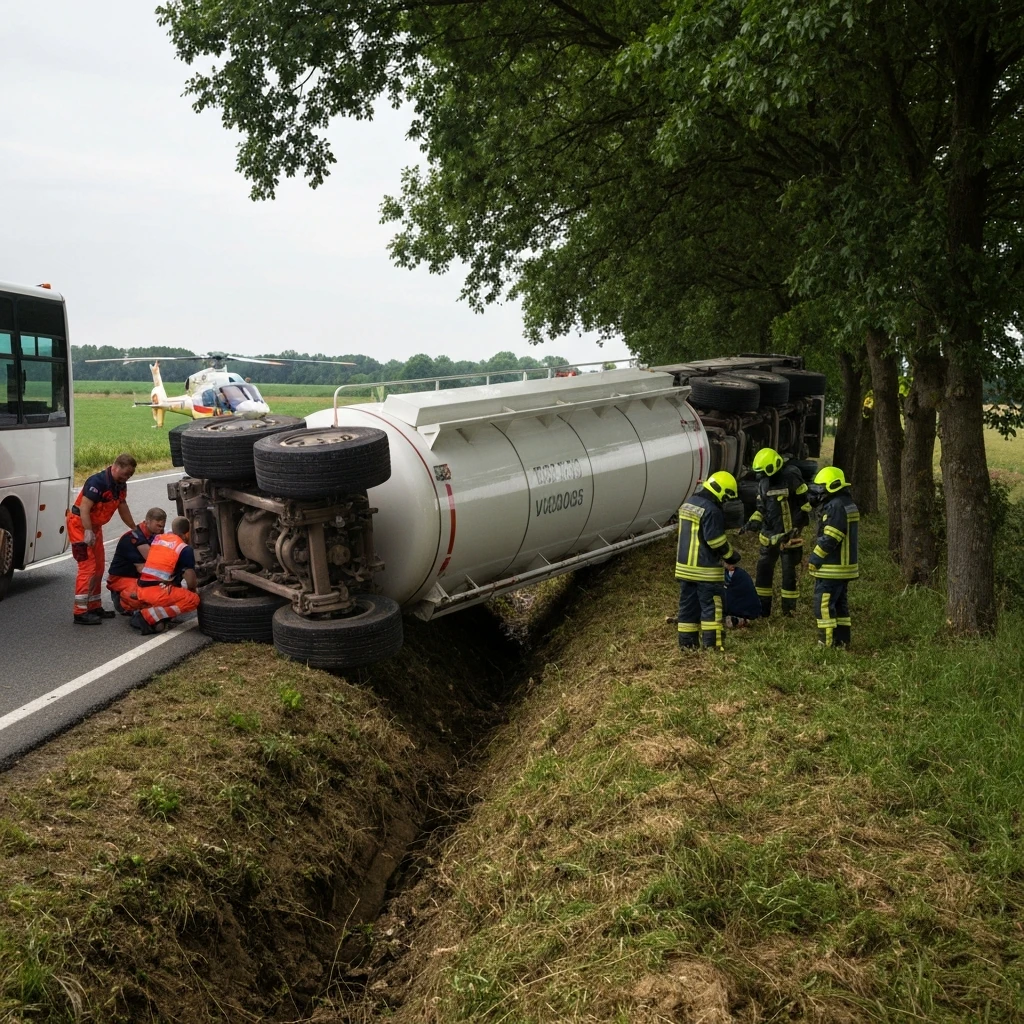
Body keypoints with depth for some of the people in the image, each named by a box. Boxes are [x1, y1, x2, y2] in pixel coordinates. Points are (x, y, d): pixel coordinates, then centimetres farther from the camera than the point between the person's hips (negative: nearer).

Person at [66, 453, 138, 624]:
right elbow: (84, 509, -28)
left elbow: (122, 506, 17)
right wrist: (88, 532, -33)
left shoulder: (120, 485, 3)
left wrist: (135, 528, 22)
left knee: (98, 567, 13)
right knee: (87, 567, -13)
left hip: (95, 526, 9)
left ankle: (95, 607, 24)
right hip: (80, 525, -9)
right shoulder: (97, 482, -24)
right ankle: (80, 612, -11)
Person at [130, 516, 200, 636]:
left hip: (140, 590, 8)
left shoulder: (157, 538, 16)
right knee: (194, 600, -4)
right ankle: (148, 616, -13)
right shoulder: (185, 549, -2)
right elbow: (191, 582, -5)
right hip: (157, 592, -8)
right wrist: (194, 588, 20)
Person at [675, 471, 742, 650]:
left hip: (684, 566, 9)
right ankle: (711, 646, -1)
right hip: (705, 569, -8)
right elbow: (717, 541, -18)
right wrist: (731, 555, -2)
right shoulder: (711, 511, -19)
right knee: (712, 607, -1)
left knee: (688, 606, 12)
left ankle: (686, 644, 15)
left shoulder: (687, 505, 11)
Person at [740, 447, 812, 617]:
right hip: (769, 534, 7)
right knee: (763, 569, 8)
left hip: (788, 535, -7)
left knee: (789, 572, 1)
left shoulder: (791, 477, -15)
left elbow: (806, 501, -10)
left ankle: (789, 608, 12)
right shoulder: (763, 481, 8)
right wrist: (753, 521, -1)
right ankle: (761, 608, 17)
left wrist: (799, 523, -11)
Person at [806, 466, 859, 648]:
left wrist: (814, 559, -12)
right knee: (840, 604, 15)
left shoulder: (835, 507, -19)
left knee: (824, 605, -6)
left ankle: (828, 643, -4)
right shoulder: (847, 504, 15)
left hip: (831, 569, -11)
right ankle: (842, 640, 20)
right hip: (844, 566, 11)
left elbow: (828, 540, -22)